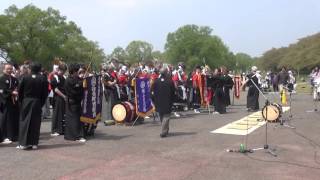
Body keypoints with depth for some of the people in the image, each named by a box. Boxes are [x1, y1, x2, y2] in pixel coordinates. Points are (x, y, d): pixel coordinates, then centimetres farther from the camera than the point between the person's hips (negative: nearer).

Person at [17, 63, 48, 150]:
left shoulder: (25, 78, -5)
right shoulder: (43, 79, -7)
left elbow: (20, 90, 0)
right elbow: (45, 93, -5)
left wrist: (21, 101, 12)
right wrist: (41, 103, 5)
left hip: (26, 102, 0)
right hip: (37, 102, 0)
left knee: (24, 122, 8)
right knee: (35, 123, 6)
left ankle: (23, 143, 7)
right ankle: (34, 143, 8)